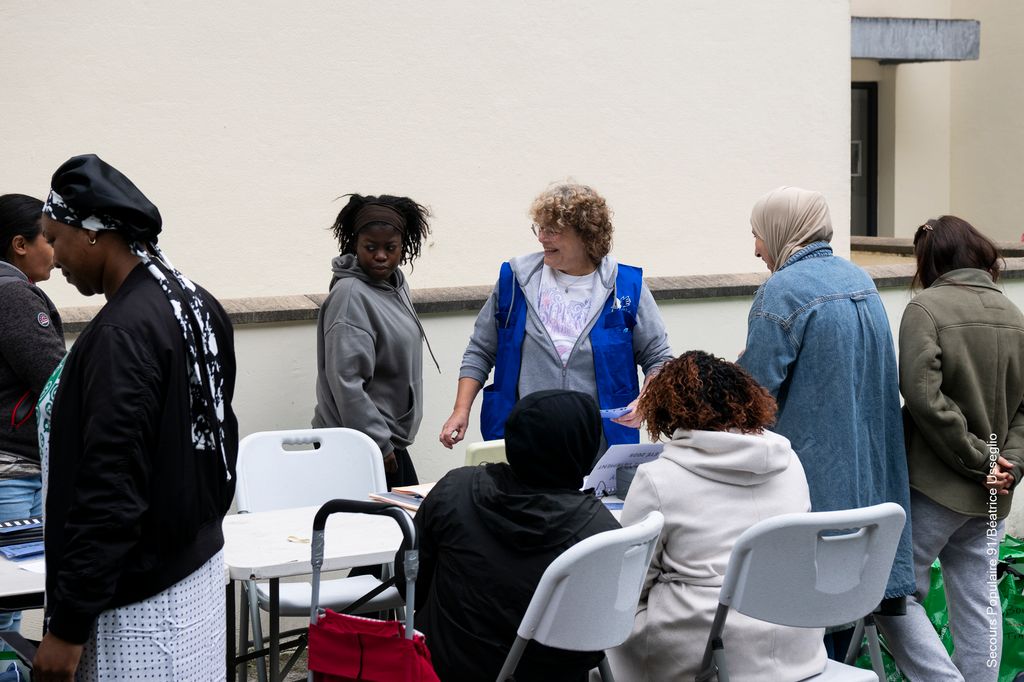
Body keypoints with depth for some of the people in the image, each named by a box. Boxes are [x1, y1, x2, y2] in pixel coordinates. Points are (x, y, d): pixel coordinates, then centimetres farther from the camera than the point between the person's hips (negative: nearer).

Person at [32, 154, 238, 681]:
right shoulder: (200, 306, 6)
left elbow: (111, 490, -23)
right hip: (198, 557, 9)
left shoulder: (123, 333, -21)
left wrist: (67, 625, -18)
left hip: (138, 596, -9)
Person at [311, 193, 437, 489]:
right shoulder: (350, 296, -16)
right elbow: (346, 382, -22)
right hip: (363, 445, -9)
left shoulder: (396, 282, 11)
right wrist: (380, 444, -19)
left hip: (390, 440, 9)